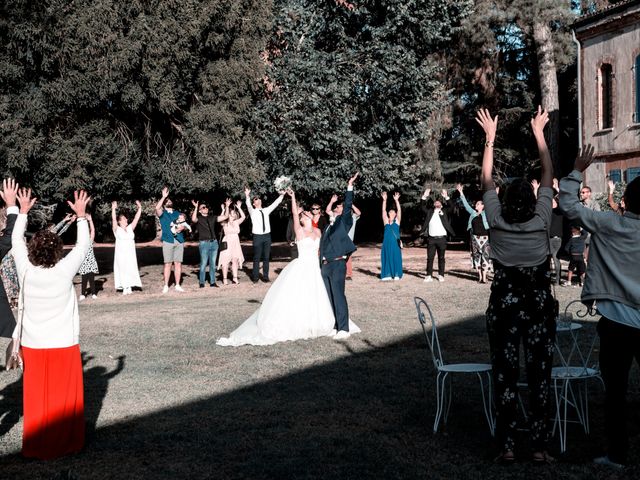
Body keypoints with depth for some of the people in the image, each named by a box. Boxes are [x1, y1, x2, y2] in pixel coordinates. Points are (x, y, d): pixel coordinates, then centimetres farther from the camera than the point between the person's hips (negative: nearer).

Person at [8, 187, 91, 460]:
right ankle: (65, 444, 16)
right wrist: (81, 215, 8)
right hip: (64, 344, -2)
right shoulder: (64, 271, -15)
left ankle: (37, 447, 18)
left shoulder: (26, 271, -9)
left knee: (36, 397, 11)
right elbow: (84, 244, -2)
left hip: (32, 345, 3)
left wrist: (23, 211, 18)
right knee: (66, 397, 8)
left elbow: (16, 239, 7)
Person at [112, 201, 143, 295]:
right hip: (121, 254, -4)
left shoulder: (130, 228, 12)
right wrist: (113, 209, -25)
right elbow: (113, 219, -14)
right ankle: (124, 288, -1)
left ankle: (129, 288, 5)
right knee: (122, 270, -5)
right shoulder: (117, 230, 0)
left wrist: (139, 208, 2)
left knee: (131, 269, 1)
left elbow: (136, 218, 8)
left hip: (131, 253, 4)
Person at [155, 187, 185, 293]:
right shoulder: (162, 213, 9)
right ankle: (166, 286, 1)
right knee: (168, 263, -4)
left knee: (178, 263, 2)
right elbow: (157, 208, -12)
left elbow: (184, 224, 13)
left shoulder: (177, 213, 21)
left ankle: (177, 285, 8)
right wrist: (163, 196, -9)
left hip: (179, 240, 3)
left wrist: (181, 228, -9)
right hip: (168, 241, -3)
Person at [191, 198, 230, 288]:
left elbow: (225, 217, 12)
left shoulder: (212, 218, 14)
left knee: (213, 264, 7)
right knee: (203, 264, -5)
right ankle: (202, 283, 1)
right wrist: (195, 207, -26)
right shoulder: (199, 218, 1)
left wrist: (227, 206, 4)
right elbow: (193, 219, -23)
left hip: (214, 242, 4)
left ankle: (212, 282, 13)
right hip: (204, 243, -4)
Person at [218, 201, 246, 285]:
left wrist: (239, 207, -4)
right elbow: (225, 216, -21)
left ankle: (235, 278, 10)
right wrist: (227, 207, -27)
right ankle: (224, 279, 0)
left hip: (236, 243, 5)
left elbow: (243, 217, -2)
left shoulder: (236, 222, 10)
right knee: (225, 261, -5)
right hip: (227, 243, -5)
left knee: (235, 261, 5)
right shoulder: (225, 223, -2)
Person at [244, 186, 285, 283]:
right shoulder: (253, 212, 1)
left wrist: (281, 195, -1)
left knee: (266, 257, 6)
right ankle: (255, 277, 7)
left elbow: (275, 203, 11)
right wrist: (247, 196, -36)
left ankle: (265, 277, 12)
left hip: (267, 236, 4)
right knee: (257, 258, -1)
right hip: (257, 236, -4)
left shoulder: (266, 211, 14)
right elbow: (248, 205, -17)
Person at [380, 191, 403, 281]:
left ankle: (396, 275, 8)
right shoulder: (386, 221, 9)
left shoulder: (397, 221, 6)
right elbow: (383, 210, 2)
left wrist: (396, 200, -11)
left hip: (395, 243, -1)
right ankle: (387, 275, 7)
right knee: (387, 258, 2)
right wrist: (384, 200, -6)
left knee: (396, 258, 2)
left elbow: (399, 210, -3)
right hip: (387, 243, 1)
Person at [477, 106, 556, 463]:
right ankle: (540, 446, 8)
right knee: (541, 374, 4)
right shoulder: (541, 219, -7)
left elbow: (487, 178, 4)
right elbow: (549, 175, 4)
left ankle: (507, 446, 7)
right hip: (540, 303, 0)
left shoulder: (496, 220, -7)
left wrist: (490, 136, 12)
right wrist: (539, 133, 12)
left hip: (505, 303, 0)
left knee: (505, 375, 3)